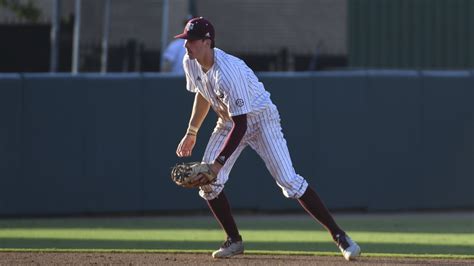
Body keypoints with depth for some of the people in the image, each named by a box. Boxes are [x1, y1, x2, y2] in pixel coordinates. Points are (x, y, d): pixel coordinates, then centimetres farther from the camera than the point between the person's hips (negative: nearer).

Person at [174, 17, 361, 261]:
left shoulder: (228, 72, -36)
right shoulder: (190, 63, -10)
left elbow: (240, 126, -36)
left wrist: (218, 164, -38)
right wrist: (191, 133, 16)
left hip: (260, 119, -8)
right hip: (228, 121, 8)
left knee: (289, 181, -18)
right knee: (208, 182, -7)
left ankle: (338, 234, -12)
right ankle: (234, 240, 11)